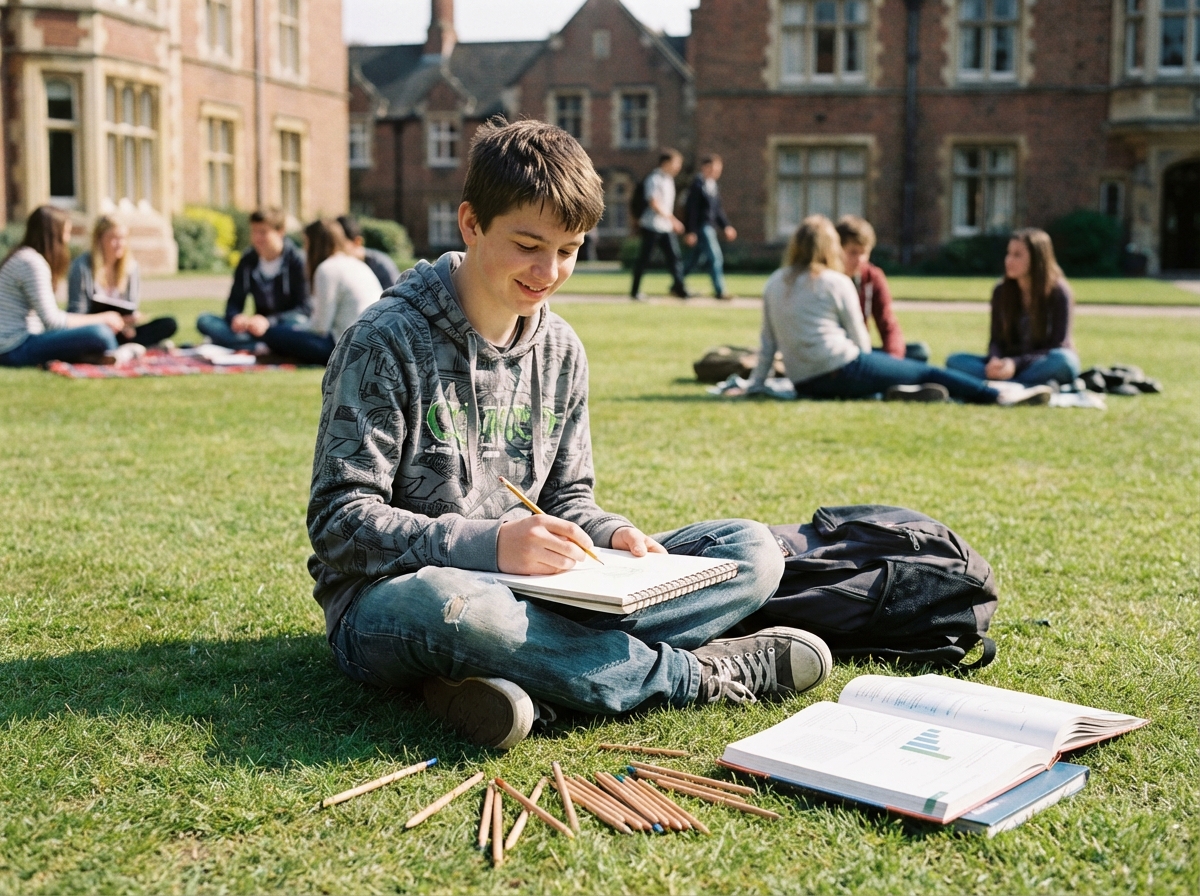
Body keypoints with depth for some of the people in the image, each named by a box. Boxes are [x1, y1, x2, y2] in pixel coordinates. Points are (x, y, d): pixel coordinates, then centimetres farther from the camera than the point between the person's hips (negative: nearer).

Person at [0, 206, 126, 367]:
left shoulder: (23, 256, 15)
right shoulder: (32, 262, -16)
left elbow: (47, 313, 12)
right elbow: (52, 321, -19)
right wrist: (102, 318, -10)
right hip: (17, 349, -11)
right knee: (99, 333, -27)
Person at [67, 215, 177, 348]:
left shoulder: (130, 266, 6)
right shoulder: (82, 267, -8)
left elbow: (132, 307, 6)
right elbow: (77, 313, -10)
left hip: (119, 333, 6)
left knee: (168, 324, -17)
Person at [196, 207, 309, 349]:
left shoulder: (297, 260, -8)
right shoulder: (247, 262, 7)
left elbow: (304, 308, -13)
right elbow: (234, 303, 7)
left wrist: (268, 321, -26)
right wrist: (236, 317, -18)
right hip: (258, 327, 5)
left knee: (296, 322, -39)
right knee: (204, 320, -16)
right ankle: (263, 347, -34)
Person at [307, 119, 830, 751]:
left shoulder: (560, 349, 9)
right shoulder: (388, 340, -11)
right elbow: (340, 521, -16)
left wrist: (612, 535, -9)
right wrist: (488, 544, -29)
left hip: (527, 596, 6)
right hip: (385, 601, -6)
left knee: (752, 552, -7)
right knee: (441, 603, -44)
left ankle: (496, 672, -26)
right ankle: (696, 674, -22)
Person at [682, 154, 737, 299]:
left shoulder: (713, 186, 15)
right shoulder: (698, 185, -13)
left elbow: (717, 209, 22)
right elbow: (691, 209, -16)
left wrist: (726, 226, 16)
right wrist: (690, 231, -19)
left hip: (711, 226, 9)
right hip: (702, 226, -9)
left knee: (697, 260, 15)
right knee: (715, 257, -12)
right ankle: (720, 291, -9)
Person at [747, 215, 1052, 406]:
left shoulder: (774, 283, 9)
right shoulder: (837, 282, -6)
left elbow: (768, 341, 10)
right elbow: (860, 340, 0)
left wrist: (755, 384, 19)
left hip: (804, 385, 6)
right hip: (841, 373, -6)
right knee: (929, 373, 7)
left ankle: (899, 390, -4)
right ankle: (998, 397, 8)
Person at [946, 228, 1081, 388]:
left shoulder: (1058, 292, -12)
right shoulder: (1001, 291, -1)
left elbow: (1058, 347, -15)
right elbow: (997, 340, 0)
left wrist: (1016, 363, -29)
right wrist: (995, 361, -25)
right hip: (1010, 364, 4)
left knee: (1063, 360, -38)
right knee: (955, 360, -20)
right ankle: (1025, 387, -36)